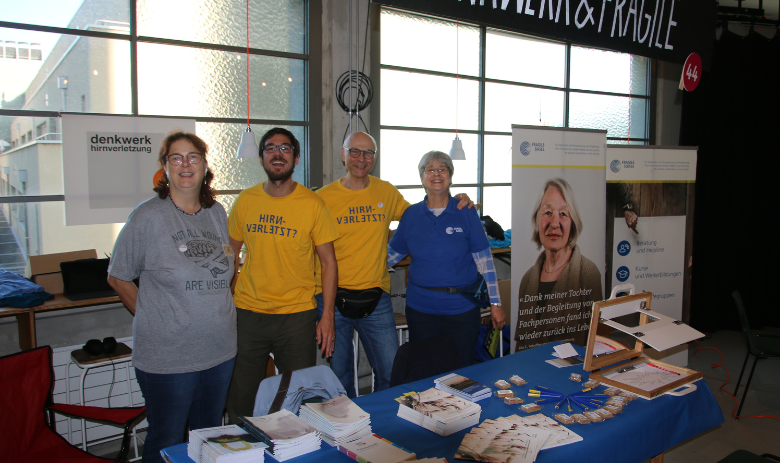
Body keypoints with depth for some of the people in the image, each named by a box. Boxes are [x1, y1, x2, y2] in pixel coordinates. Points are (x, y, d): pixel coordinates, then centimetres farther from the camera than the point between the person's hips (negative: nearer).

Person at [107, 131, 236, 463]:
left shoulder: (217, 213, 6)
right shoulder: (147, 216, -9)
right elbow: (118, 278, -2)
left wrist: (220, 311, 11)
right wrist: (153, 317, -5)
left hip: (220, 351, 5)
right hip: (167, 357, -5)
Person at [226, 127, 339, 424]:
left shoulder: (312, 204, -5)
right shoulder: (245, 201, 3)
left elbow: (328, 262, -1)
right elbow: (231, 255, 12)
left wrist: (327, 316, -6)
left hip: (297, 315, -2)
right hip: (247, 313, 2)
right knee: (240, 399, 10)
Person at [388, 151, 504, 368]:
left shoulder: (466, 212, -2)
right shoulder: (411, 214, 4)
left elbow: (484, 260, -2)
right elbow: (392, 252, 12)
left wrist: (495, 303, -2)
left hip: (462, 307, -1)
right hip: (420, 307, 2)